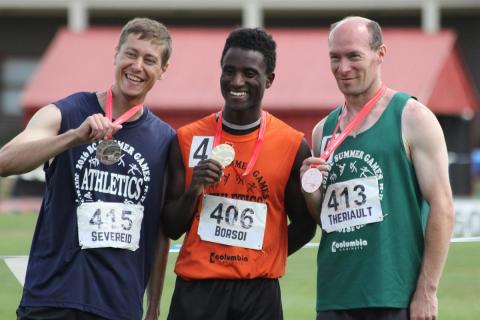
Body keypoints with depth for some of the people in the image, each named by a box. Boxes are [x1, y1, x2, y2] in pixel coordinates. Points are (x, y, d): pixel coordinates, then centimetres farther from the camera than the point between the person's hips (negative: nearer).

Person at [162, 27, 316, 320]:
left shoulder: (293, 145, 0)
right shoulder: (188, 140, 3)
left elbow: (304, 225, 10)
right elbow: (172, 229, 4)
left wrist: (261, 261, 1)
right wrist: (194, 189, -13)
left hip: (259, 293, 0)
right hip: (196, 288, 0)